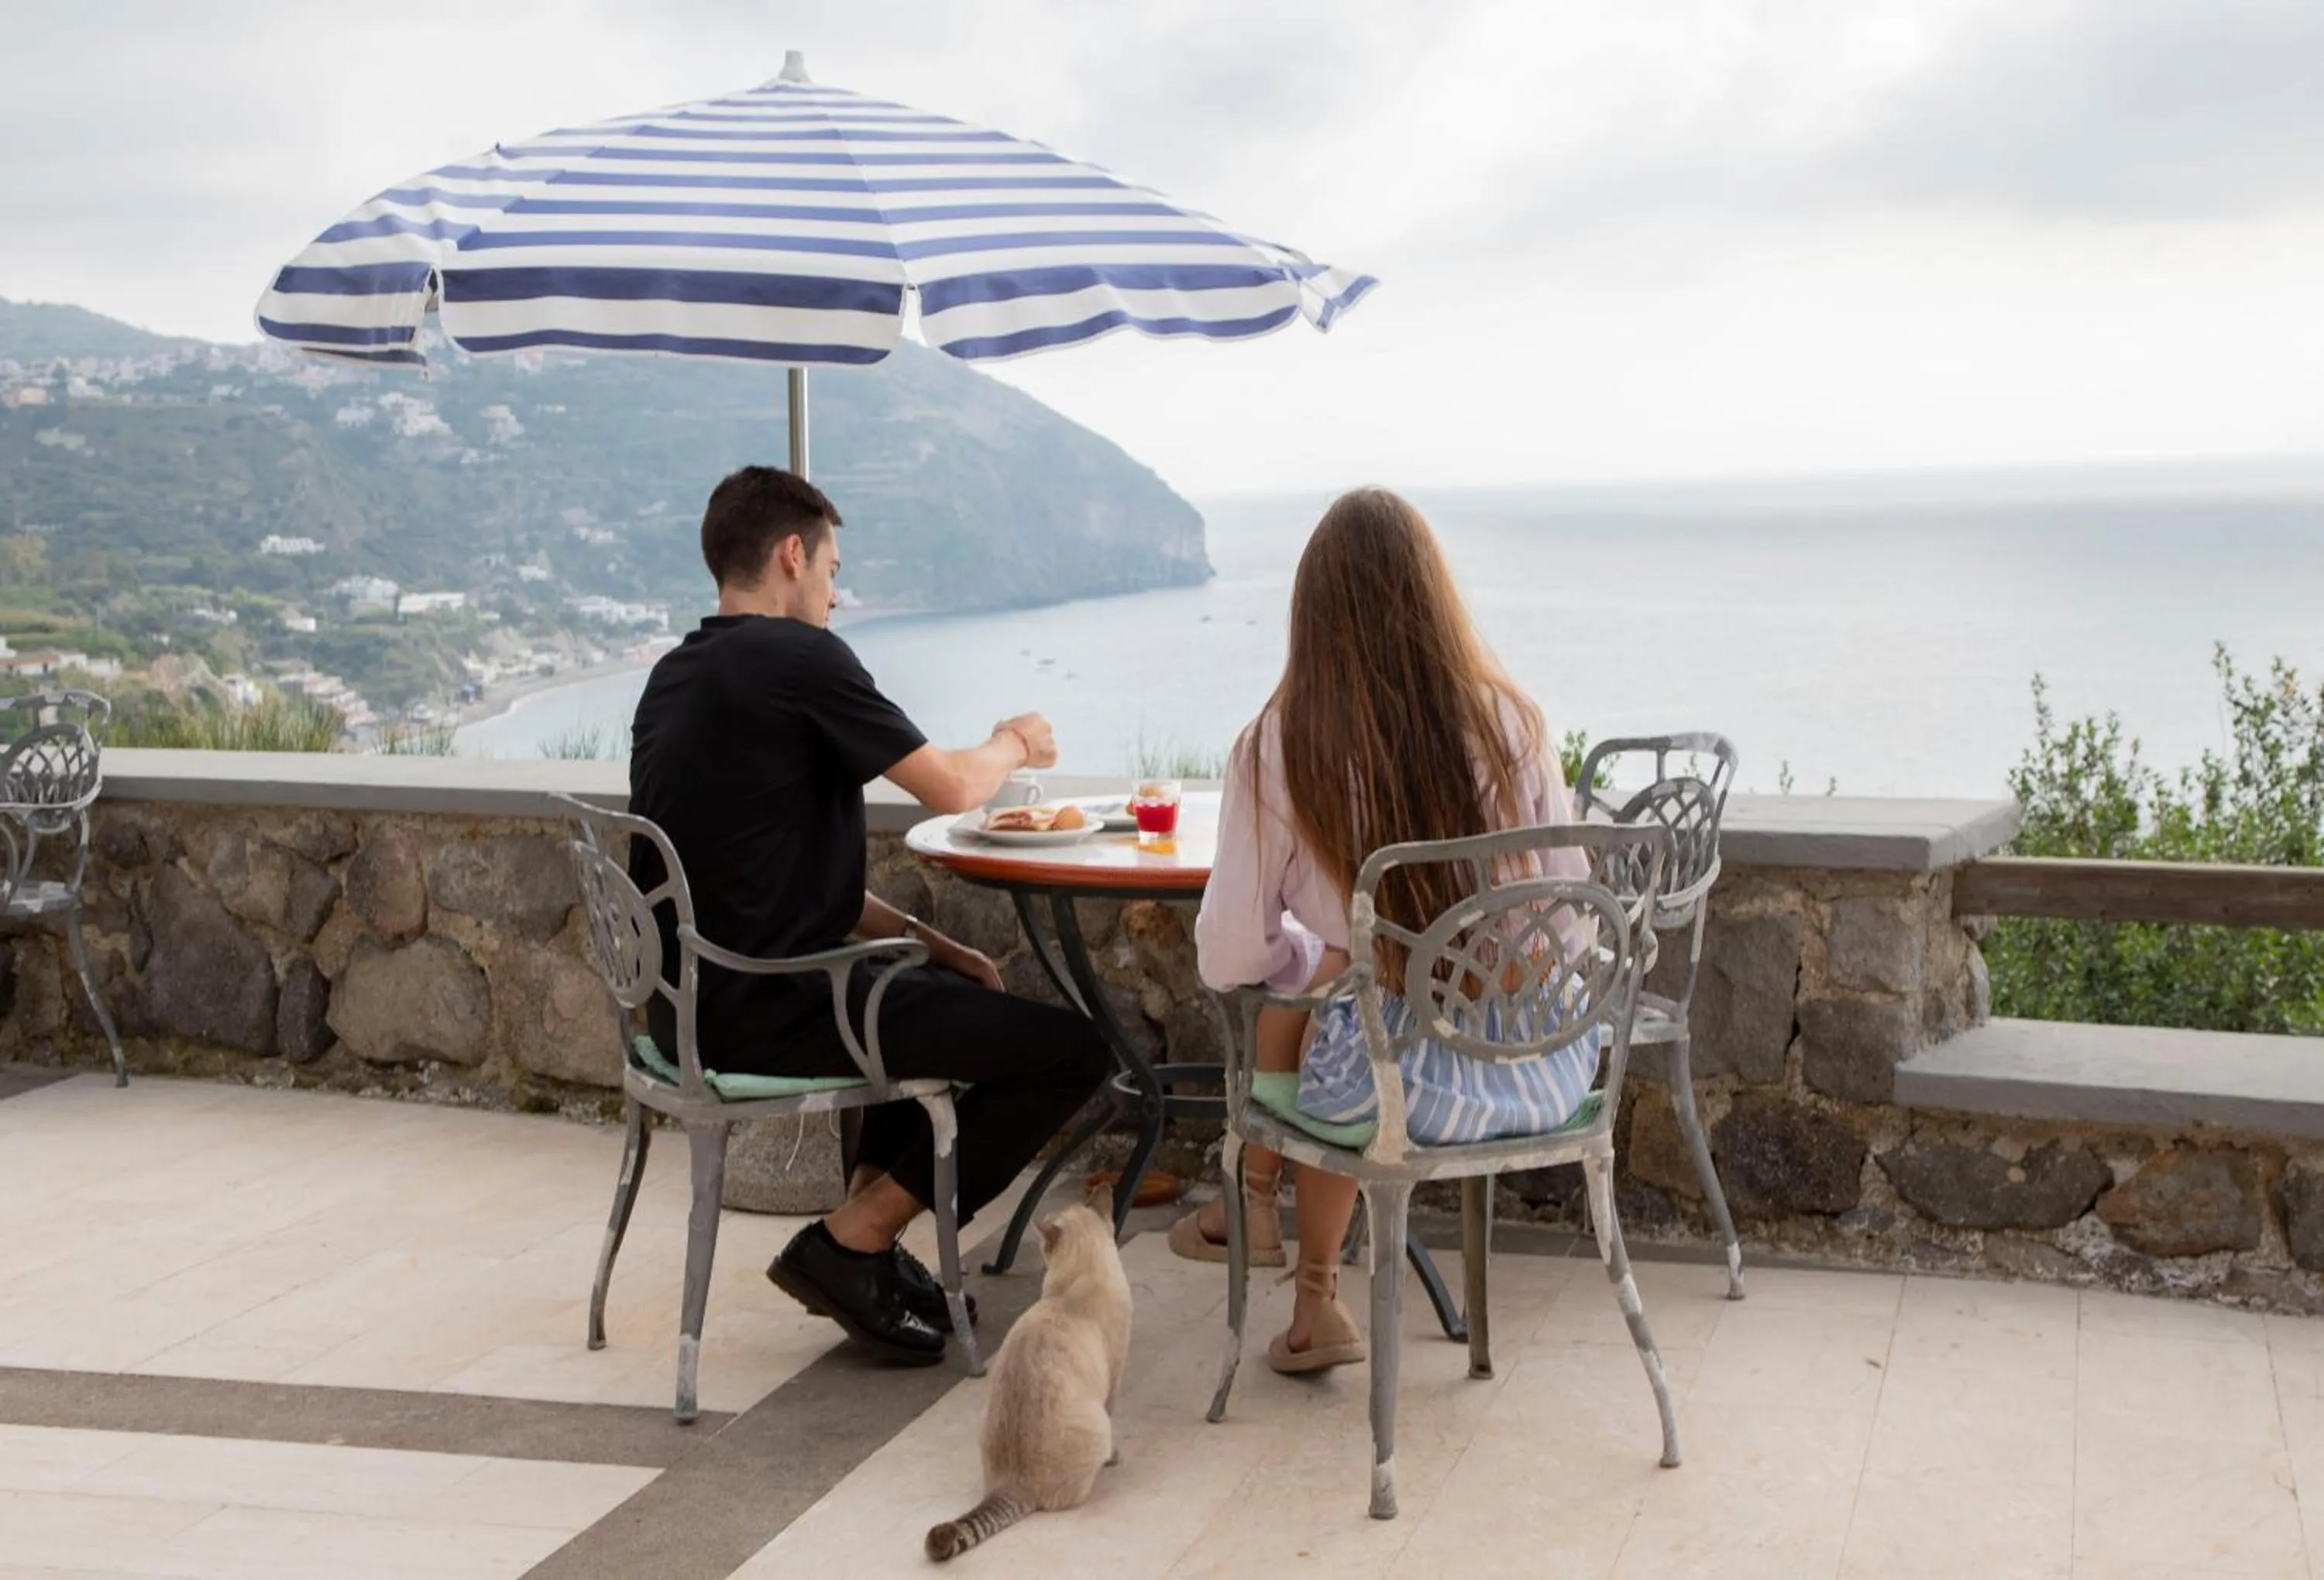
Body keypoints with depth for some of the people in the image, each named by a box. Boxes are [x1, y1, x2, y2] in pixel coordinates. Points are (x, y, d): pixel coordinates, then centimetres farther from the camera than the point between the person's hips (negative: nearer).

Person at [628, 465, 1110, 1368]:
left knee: (938, 989, 33)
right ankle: (850, 1244, -1)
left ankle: (867, 1219, 22)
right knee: (1070, 1050, -7)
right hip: (766, 1011, -10)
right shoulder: (798, 656, -13)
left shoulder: (677, 675, 15)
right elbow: (951, 789, -10)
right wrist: (1012, 746, 13)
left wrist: (928, 941, 14)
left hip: (690, 1002, 10)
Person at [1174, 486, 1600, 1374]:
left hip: (1408, 1088, -3)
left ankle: (1254, 1209, 49)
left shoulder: (1279, 748, -11)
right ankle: (1316, 1301, 39)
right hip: (1550, 1076, 3)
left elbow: (1228, 959, -9)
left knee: (1297, 997, 26)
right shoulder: (1513, 722, -3)